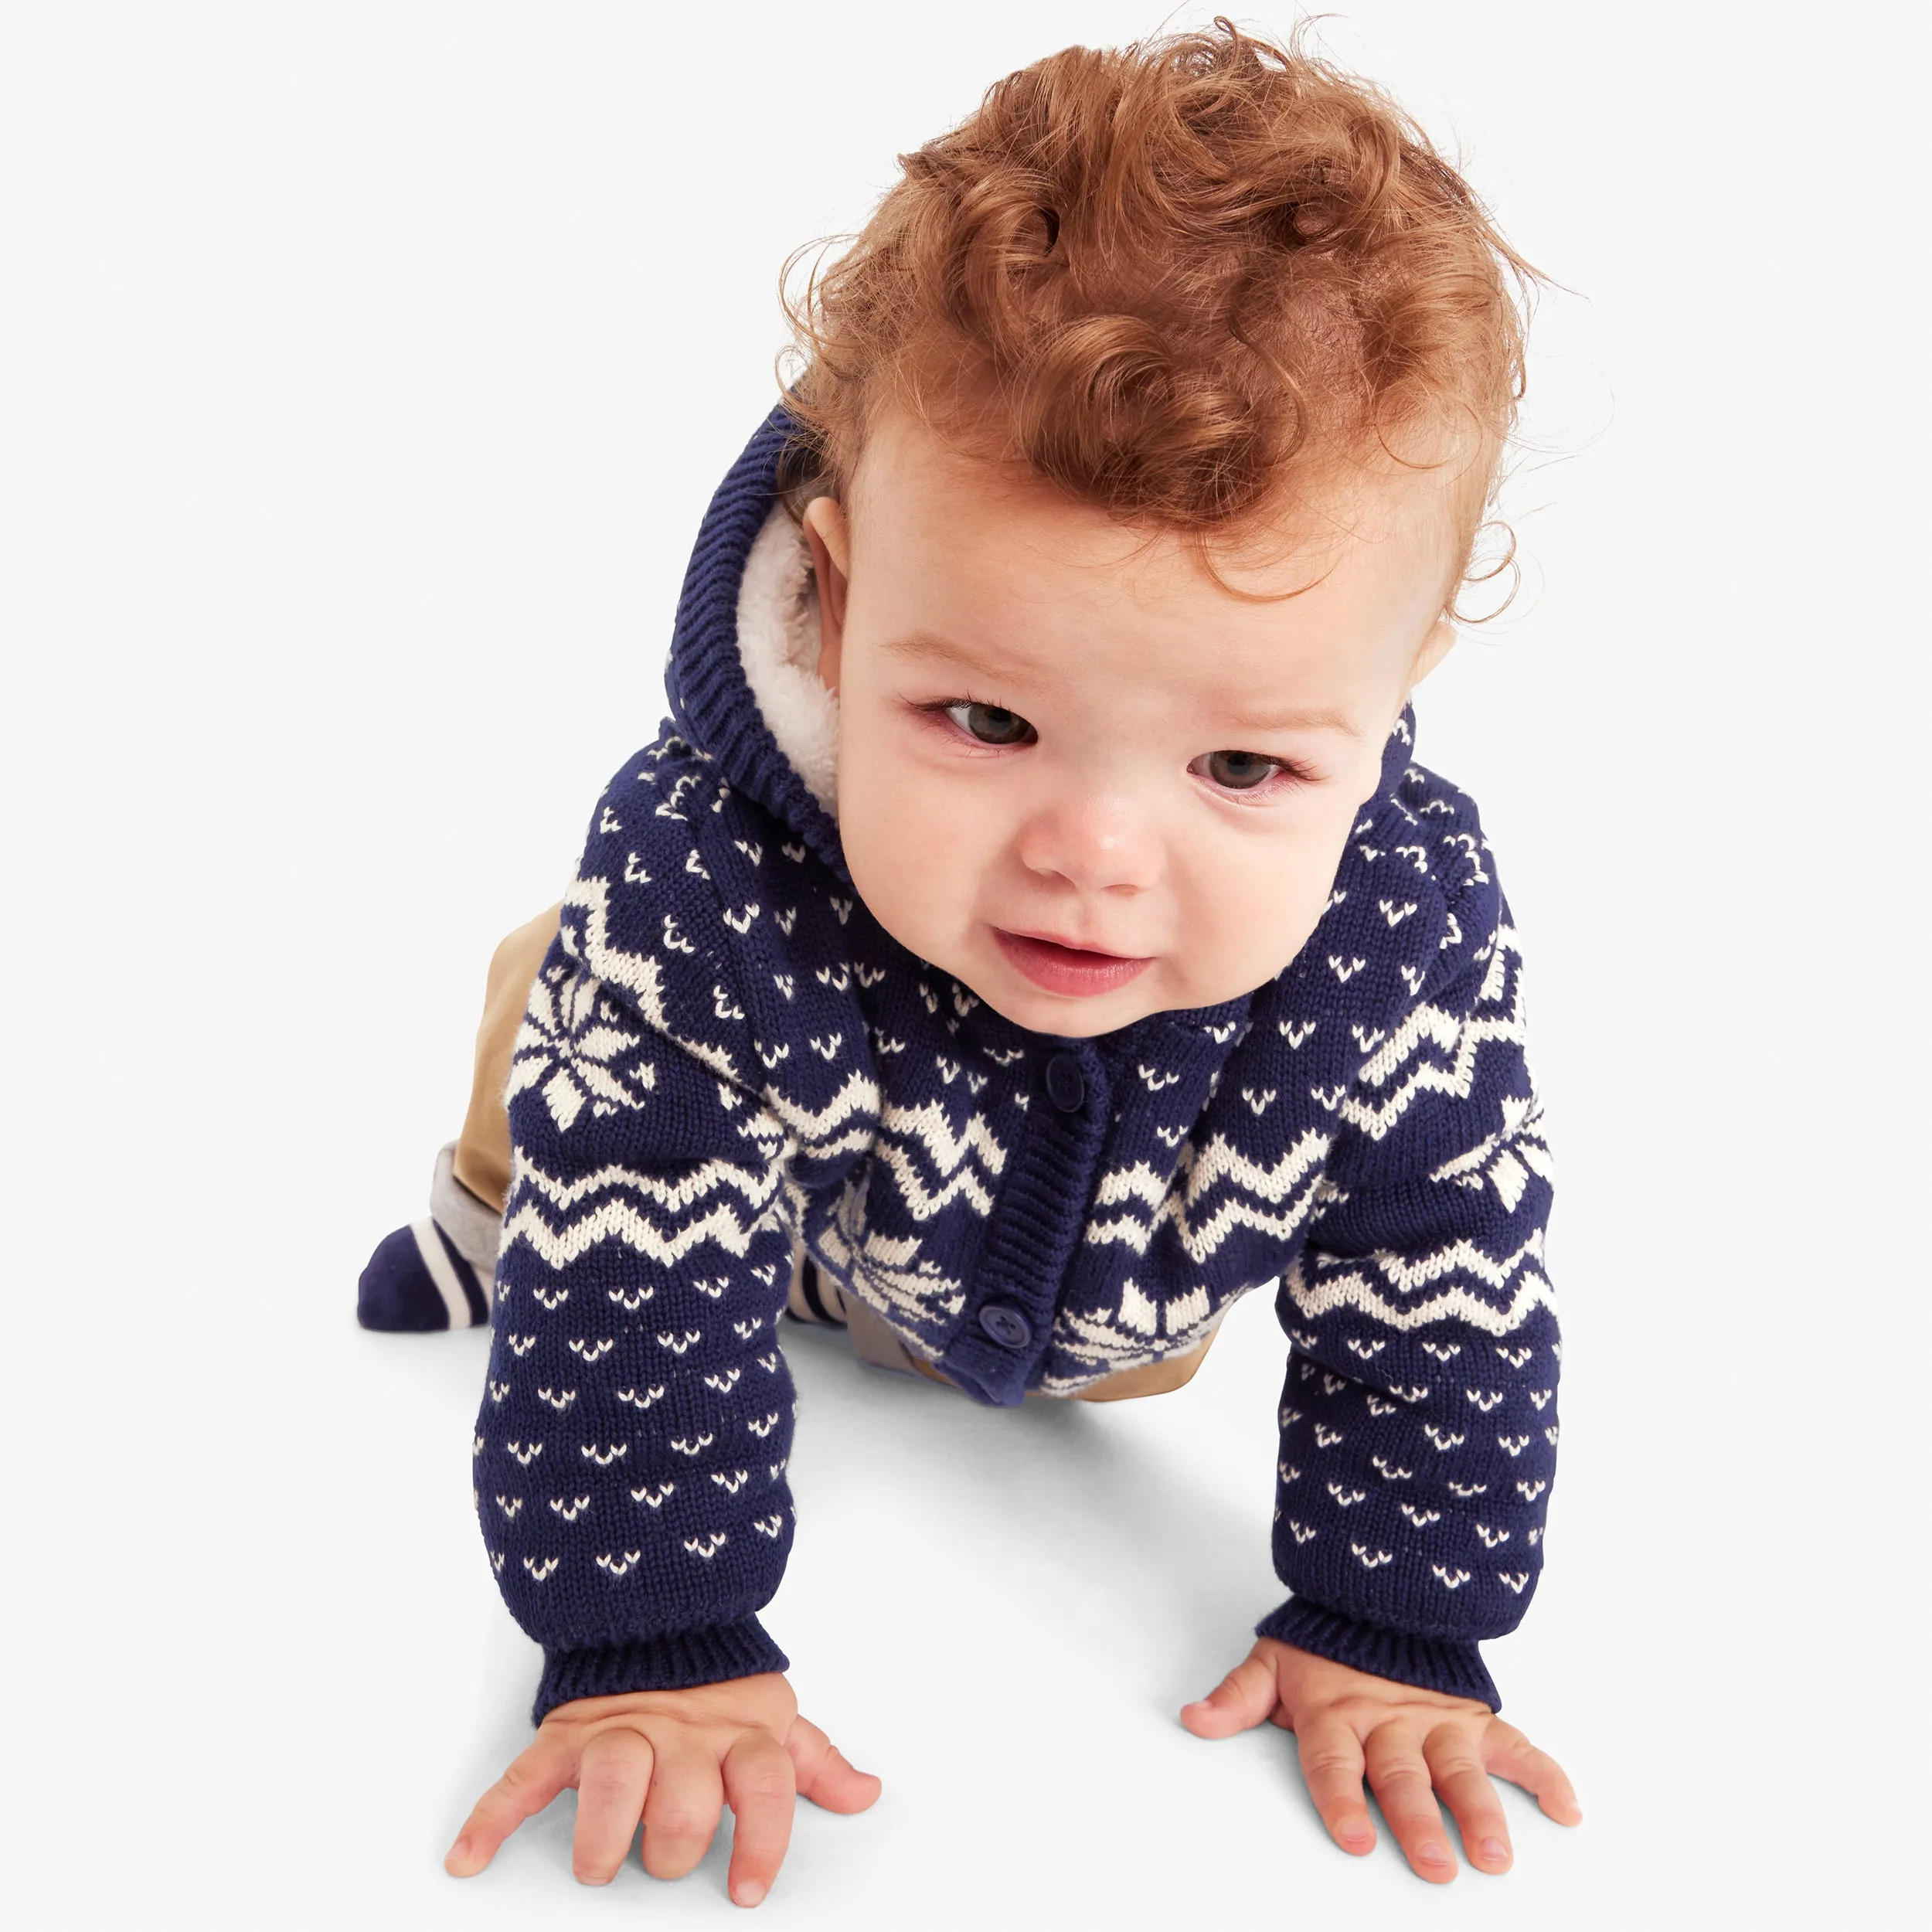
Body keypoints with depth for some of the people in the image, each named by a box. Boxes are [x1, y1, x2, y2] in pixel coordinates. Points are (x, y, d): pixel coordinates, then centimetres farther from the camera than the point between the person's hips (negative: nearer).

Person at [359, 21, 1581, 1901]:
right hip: (801, 1226, -2)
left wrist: (1390, 1632, -24)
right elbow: (633, 1305, -37)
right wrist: (652, 1643, -36)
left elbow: (1442, 1304, -27)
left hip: (1101, 1296, 3)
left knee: (1135, 1355, 33)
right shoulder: (699, 888, -47)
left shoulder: (1411, 930, -42)